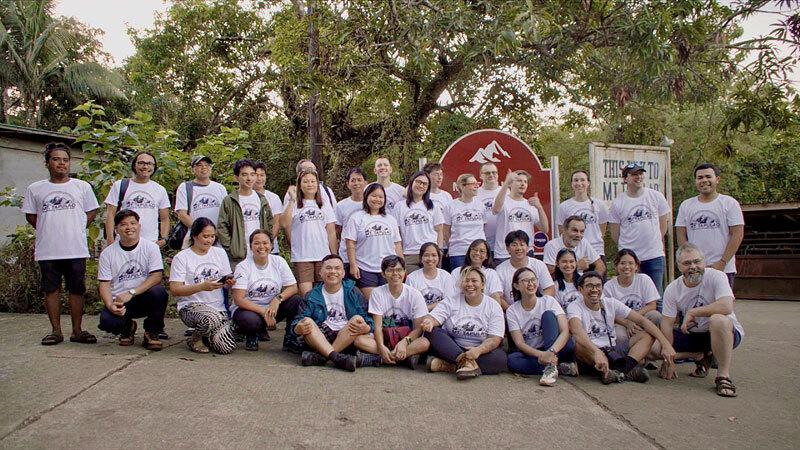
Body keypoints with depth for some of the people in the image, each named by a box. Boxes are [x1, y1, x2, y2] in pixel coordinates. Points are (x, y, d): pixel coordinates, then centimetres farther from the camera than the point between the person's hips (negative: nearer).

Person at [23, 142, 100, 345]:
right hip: (47, 250, 1)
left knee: (77, 290, 3)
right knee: (51, 290, 6)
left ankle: (77, 330, 12)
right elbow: (31, 216, 14)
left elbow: (91, 213, 10)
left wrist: (75, 230, 2)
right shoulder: (35, 189, 7)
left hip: (76, 250, -1)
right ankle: (56, 331, 15)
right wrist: (48, 231, 7)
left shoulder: (82, 187, 5)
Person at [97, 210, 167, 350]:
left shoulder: (151, 247, 0)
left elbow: (157, 276, -12)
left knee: (159, 291, -33)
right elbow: (104, 284, 2)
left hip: (145, 298, -1)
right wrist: (110, 305, -18)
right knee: (106, 320, -30)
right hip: (119, 302, 1)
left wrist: (131, 293, -22)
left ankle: (151, 333, -7)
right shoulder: (107, 253, 5)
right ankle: (128, 327, 11)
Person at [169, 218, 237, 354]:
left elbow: (227, 282, 14)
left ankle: (205, 333, 19)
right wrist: (202, 286, -24)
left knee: (227, 347, -15)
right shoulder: (181, 258, -3)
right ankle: (195, 338, -3)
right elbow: (175, 290, -10)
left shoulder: (220, 253, 11)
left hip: (218, 307, 4)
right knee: (212, 318, -38)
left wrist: (229, 282, -12)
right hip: (191, 306, -4)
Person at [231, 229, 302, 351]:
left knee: (297, 301, -22)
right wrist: (263, 312, -27)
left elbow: (293, 287, -4)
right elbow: (238, 299, -17)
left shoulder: (279, 262, -1)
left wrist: (278, 299, -24)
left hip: (272, 307, 3)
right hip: (248, 309, -3)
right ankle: (251, 335, 2)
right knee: (250, 320, -38)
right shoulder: (243, 266, -10)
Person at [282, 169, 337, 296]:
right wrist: (292, 200, -16)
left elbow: (331, 232, 12)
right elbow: (285, 224, -16)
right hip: (301, 257, -3)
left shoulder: (324, 206, 13)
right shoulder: (294, 205, 3)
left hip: (323, 256, 3)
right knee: (306, 294, -7)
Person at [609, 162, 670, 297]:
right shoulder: (617, 203, -2)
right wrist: (626, 247, 7)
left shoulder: (656, 196, 3)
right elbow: (615, 233, 5)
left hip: (655, 256, 1)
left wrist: (654, 243, 9)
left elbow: (663, 223, 10)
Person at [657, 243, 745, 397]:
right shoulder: (672, 289, -7)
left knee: (717, 319, -39)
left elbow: (726, 307, -34)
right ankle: (702, 357, 11)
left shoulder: (716, 277, -17)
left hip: (728, 333, -5)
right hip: (692, 335, 5)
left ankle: (723, 375, -24)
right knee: (654, 346, -11)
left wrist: (693, 312, -26)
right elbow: (667, 324, -9)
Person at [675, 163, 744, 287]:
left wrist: (722, 263, -11)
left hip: (723, 269, -2)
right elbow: (681, 236, 7)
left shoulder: (730, 203, 2)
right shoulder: (686, 205, 11)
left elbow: (737, 234, -4)